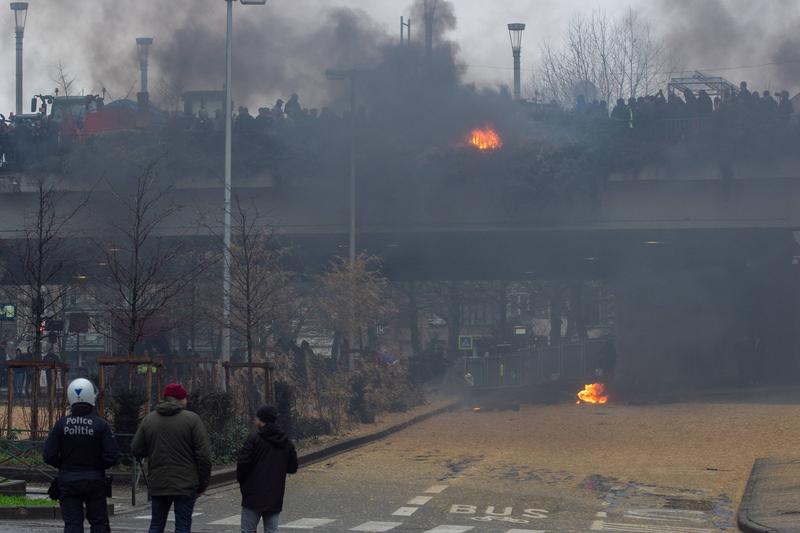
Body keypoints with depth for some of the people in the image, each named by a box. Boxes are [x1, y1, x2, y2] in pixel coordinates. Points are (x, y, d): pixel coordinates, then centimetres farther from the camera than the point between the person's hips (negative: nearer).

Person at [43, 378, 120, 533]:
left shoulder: (62, 424, -6)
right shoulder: (100, 425, -11)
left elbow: (49, 456, -6)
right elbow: (112, 456, -13)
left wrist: (64, 466, 11)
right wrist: (98, 465, 7)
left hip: (68, 480, 1)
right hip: (95, 480, -1)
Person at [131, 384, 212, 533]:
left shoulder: (148, 420, 5)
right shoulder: (192, 420, -5)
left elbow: (136, 450, 6)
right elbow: (203, 454, -9)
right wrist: (203, 483, -1)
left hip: (158, 484, 3)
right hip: (186, 484, -3)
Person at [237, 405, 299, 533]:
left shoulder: (254, 439, -10)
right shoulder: (286, 443, 9)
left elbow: (243, 462, -15)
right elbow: (292, 468, 12)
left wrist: (240, 479, 3)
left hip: (254, 495, -5)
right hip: (275, 498, 5)